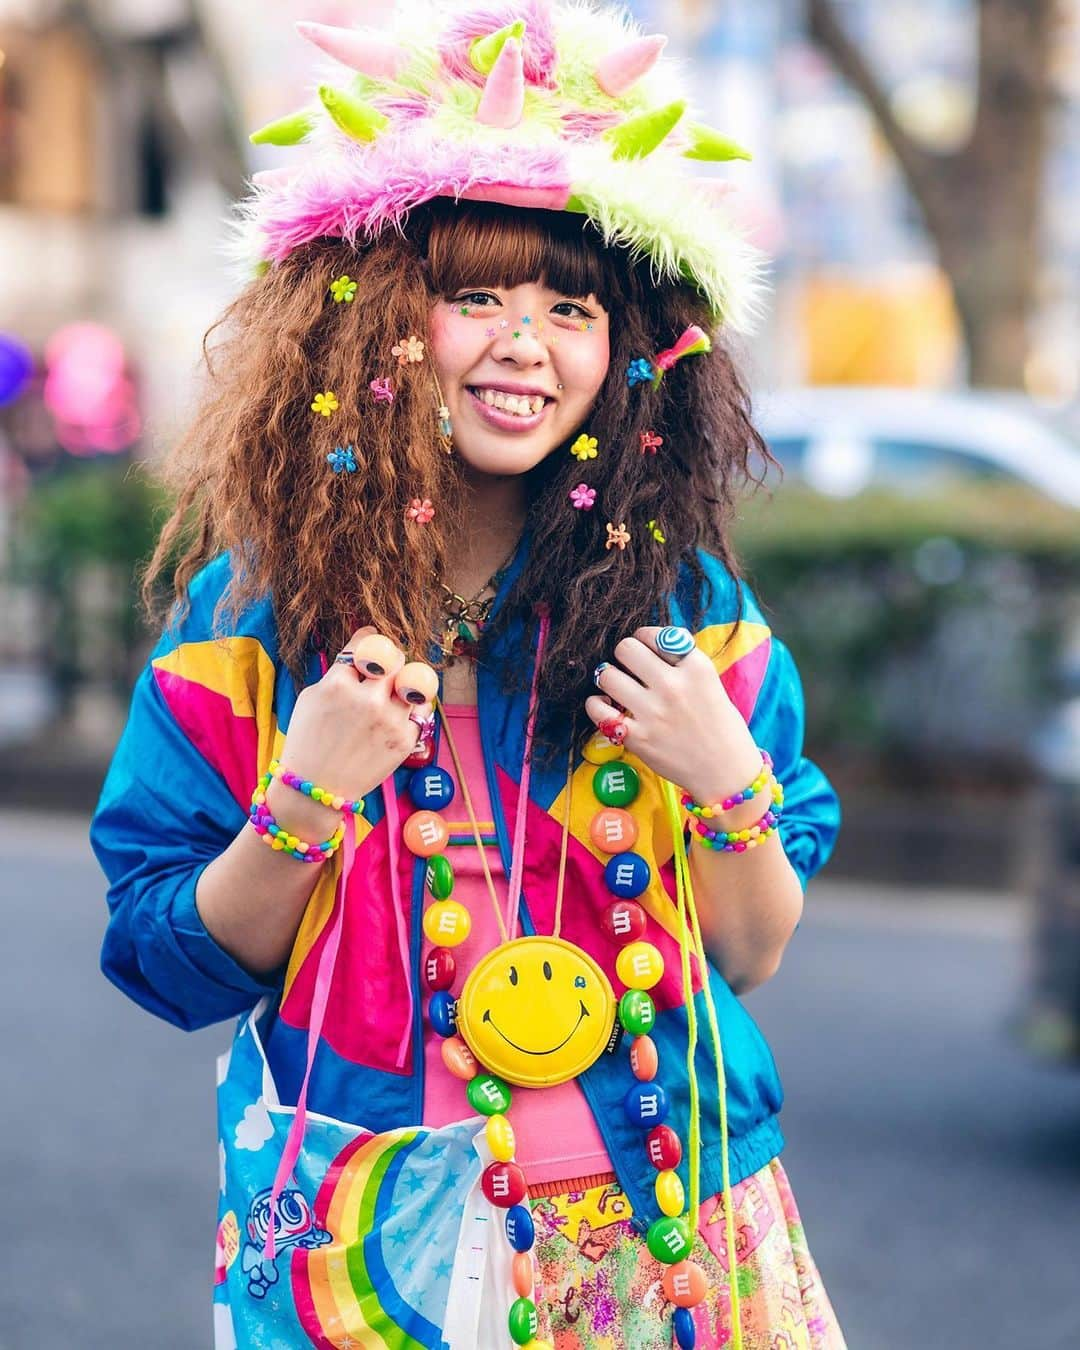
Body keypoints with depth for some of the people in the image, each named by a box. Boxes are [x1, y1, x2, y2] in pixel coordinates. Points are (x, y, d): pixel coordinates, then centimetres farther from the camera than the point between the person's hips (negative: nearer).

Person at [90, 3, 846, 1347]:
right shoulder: (257, 606, -6)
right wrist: (306, 802, -20)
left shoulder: (681, 598, -4)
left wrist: (729, 783, -16)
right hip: (356, 1237, -1)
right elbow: (177, 968, -4)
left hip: (660, 1224, 1)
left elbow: (753, 957, 2)